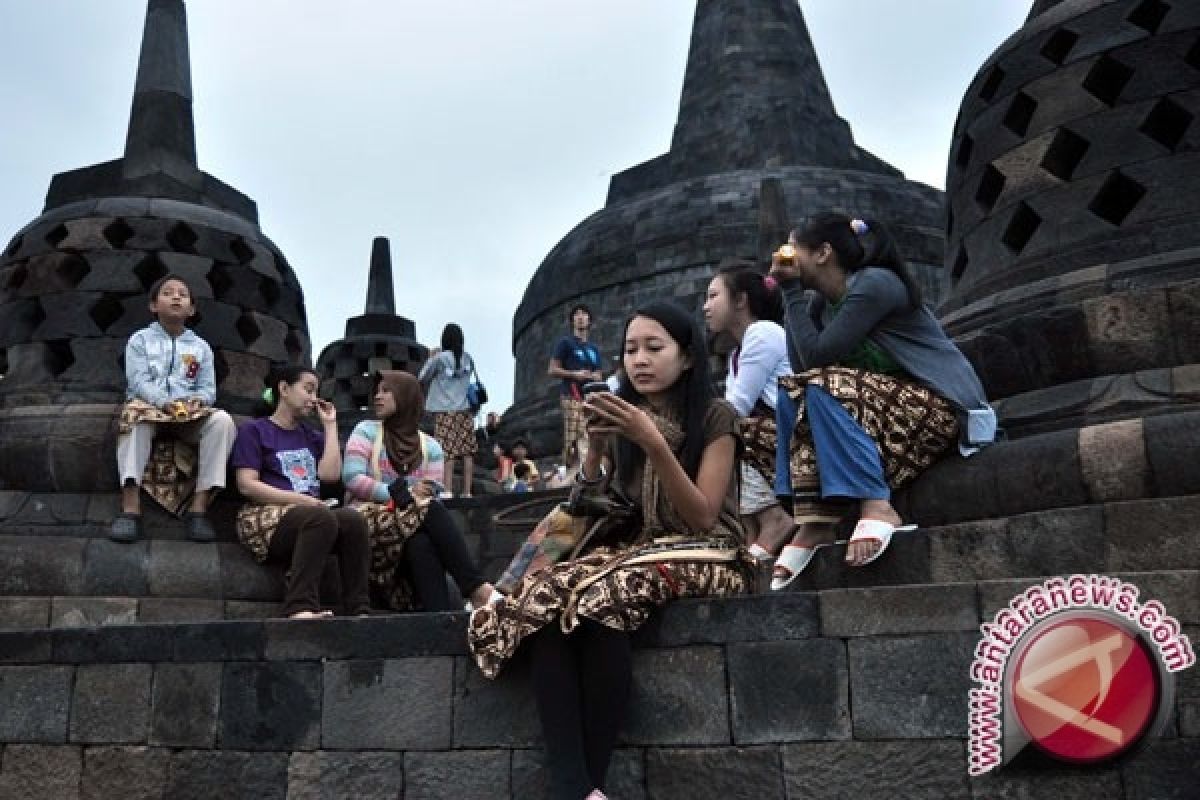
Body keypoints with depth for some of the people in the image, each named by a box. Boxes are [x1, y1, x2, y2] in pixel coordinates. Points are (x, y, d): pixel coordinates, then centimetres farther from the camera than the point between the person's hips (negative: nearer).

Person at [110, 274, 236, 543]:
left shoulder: (201, 347, 17)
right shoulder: (140, 340, 11)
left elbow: (208, 389, 10)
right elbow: (139, 381, -3)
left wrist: (194, 402, -15)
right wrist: (166, 403, -22)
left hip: (190, 413, 2)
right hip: (149, 405, -2)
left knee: (222, 420, -30)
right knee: (134, 414, -38)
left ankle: (199, 506, -34)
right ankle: (130, 508, -45)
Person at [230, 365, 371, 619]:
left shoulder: (311, 436, 25)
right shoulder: (254, 430, 10)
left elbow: (330, 474, 7)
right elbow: (247, 485, -4)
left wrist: (330, 425, 14)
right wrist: (301, 499, -13)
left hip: (311, 514, 5)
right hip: (267, 515, -5)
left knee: (354, 519, -29)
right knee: (322, 518, -36)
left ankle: (358, 608, -34)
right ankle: (300, 607, -43)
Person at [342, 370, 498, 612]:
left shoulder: (430, 446, 14)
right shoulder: (367, 430, 8)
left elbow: (432, 494, 2)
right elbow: (351, 478, -8)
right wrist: (405, 494, -17)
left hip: (416, 519, 3)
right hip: (369, 518, -2)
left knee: (421, 544, -35)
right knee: (431, 510, -31)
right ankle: (475, 587, -38)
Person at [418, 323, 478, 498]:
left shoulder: (440, 358, -5)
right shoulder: (467, 358, 7)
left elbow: (422, 378, 3)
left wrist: (431, 358, 15)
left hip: (445, 411, -4)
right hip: (466, 410, 4)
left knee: (447, 451, -8)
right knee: (467, 452, 2)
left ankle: (447, 491, -16)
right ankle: (467, 491, 0)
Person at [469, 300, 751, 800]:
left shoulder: (715, 418, 0)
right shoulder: (622, 422, 14)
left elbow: (703, 519, -10)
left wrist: (653, 443, -18)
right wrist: (595, 448, -7)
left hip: (703, 558, -4)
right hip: (633, 550, 5)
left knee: (600, 595, -35)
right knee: (545, 596, -27)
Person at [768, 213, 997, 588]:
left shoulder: (874, 283, -15)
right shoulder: (821, 300, 10)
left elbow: (816, 356, -21)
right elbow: (800, 367, -2)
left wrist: (792, 291, -11)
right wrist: (791, 292, 1)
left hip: (939, 407, -8)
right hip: (889, 403, 9)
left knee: (822, 388, -26)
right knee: (797, 397, -7)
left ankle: (876, 506, -27)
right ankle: (812, 521, -16)